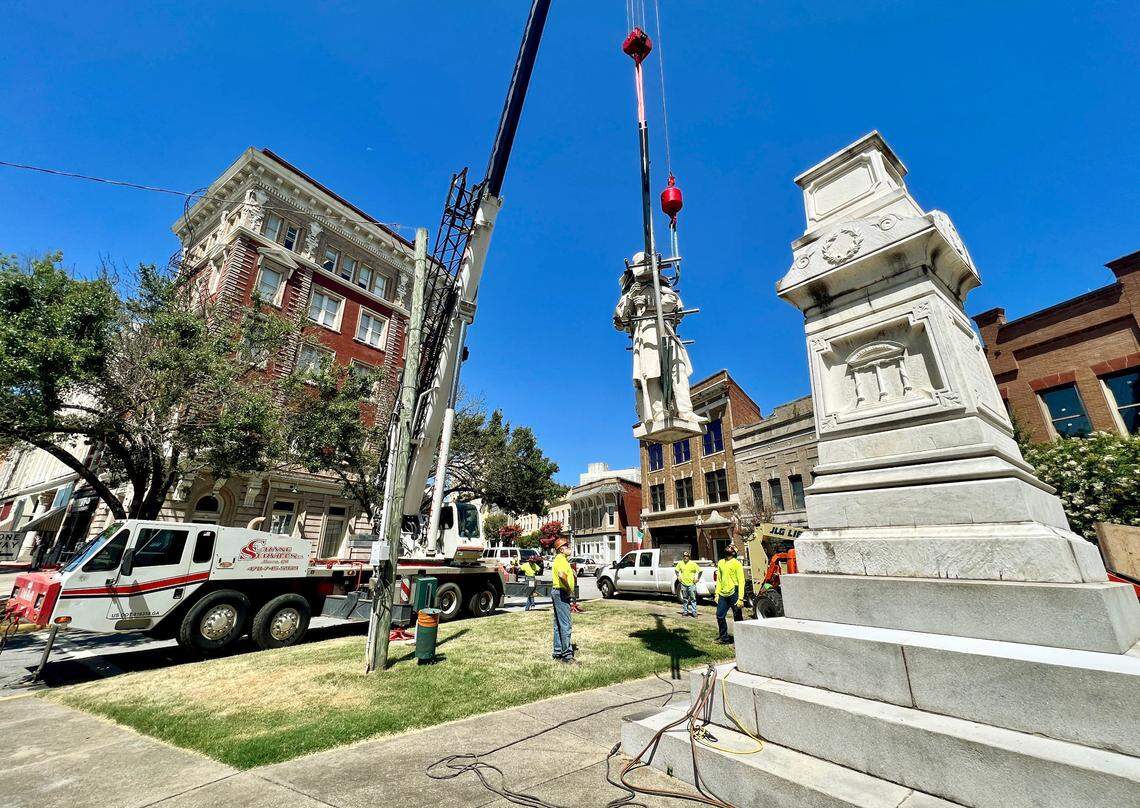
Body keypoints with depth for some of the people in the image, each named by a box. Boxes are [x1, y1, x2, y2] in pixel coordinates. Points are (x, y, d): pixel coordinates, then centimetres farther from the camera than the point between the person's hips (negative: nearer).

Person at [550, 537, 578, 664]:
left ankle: (558, 652, 24)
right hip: (561, 593, -11)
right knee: (565, 625, -8)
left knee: (558, 624, 16)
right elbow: (562, 575, -34)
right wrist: (569, 590, -23)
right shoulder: (561, 559, -16)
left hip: (558, 593, 11)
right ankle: (567, 655, -5)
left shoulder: (562, 559, 17)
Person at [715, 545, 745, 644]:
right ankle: (724, 638, 25)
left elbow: (741, 581, -10)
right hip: (722, 595, 6)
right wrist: (717, 594, 10)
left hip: (733, 594, -6)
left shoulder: (737, 563, -6)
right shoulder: (721, 562, 13)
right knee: (720, 616, 9)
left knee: (737, 618, 5)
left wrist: (740, 598, -16)